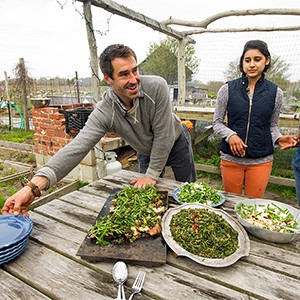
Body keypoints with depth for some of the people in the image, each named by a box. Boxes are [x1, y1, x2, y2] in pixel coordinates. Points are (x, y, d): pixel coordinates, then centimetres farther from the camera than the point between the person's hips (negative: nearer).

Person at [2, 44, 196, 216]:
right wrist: (34, 187, -50)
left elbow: (163, 135, -30)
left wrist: (152, 175, -23)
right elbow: (77, 148, -40)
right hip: (147, 151, 1)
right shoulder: (104, 112, -30)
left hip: (176, 142, 0)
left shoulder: (156, 87, -35)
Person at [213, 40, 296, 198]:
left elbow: (272, 125, 11)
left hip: (261, 160, 1)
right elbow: (217, 123, 0)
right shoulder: (227, 89, -3)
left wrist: (278, 139, -10)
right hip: (231, 157, 0)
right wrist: (230, 135, -18)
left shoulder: (275, 93, 1)